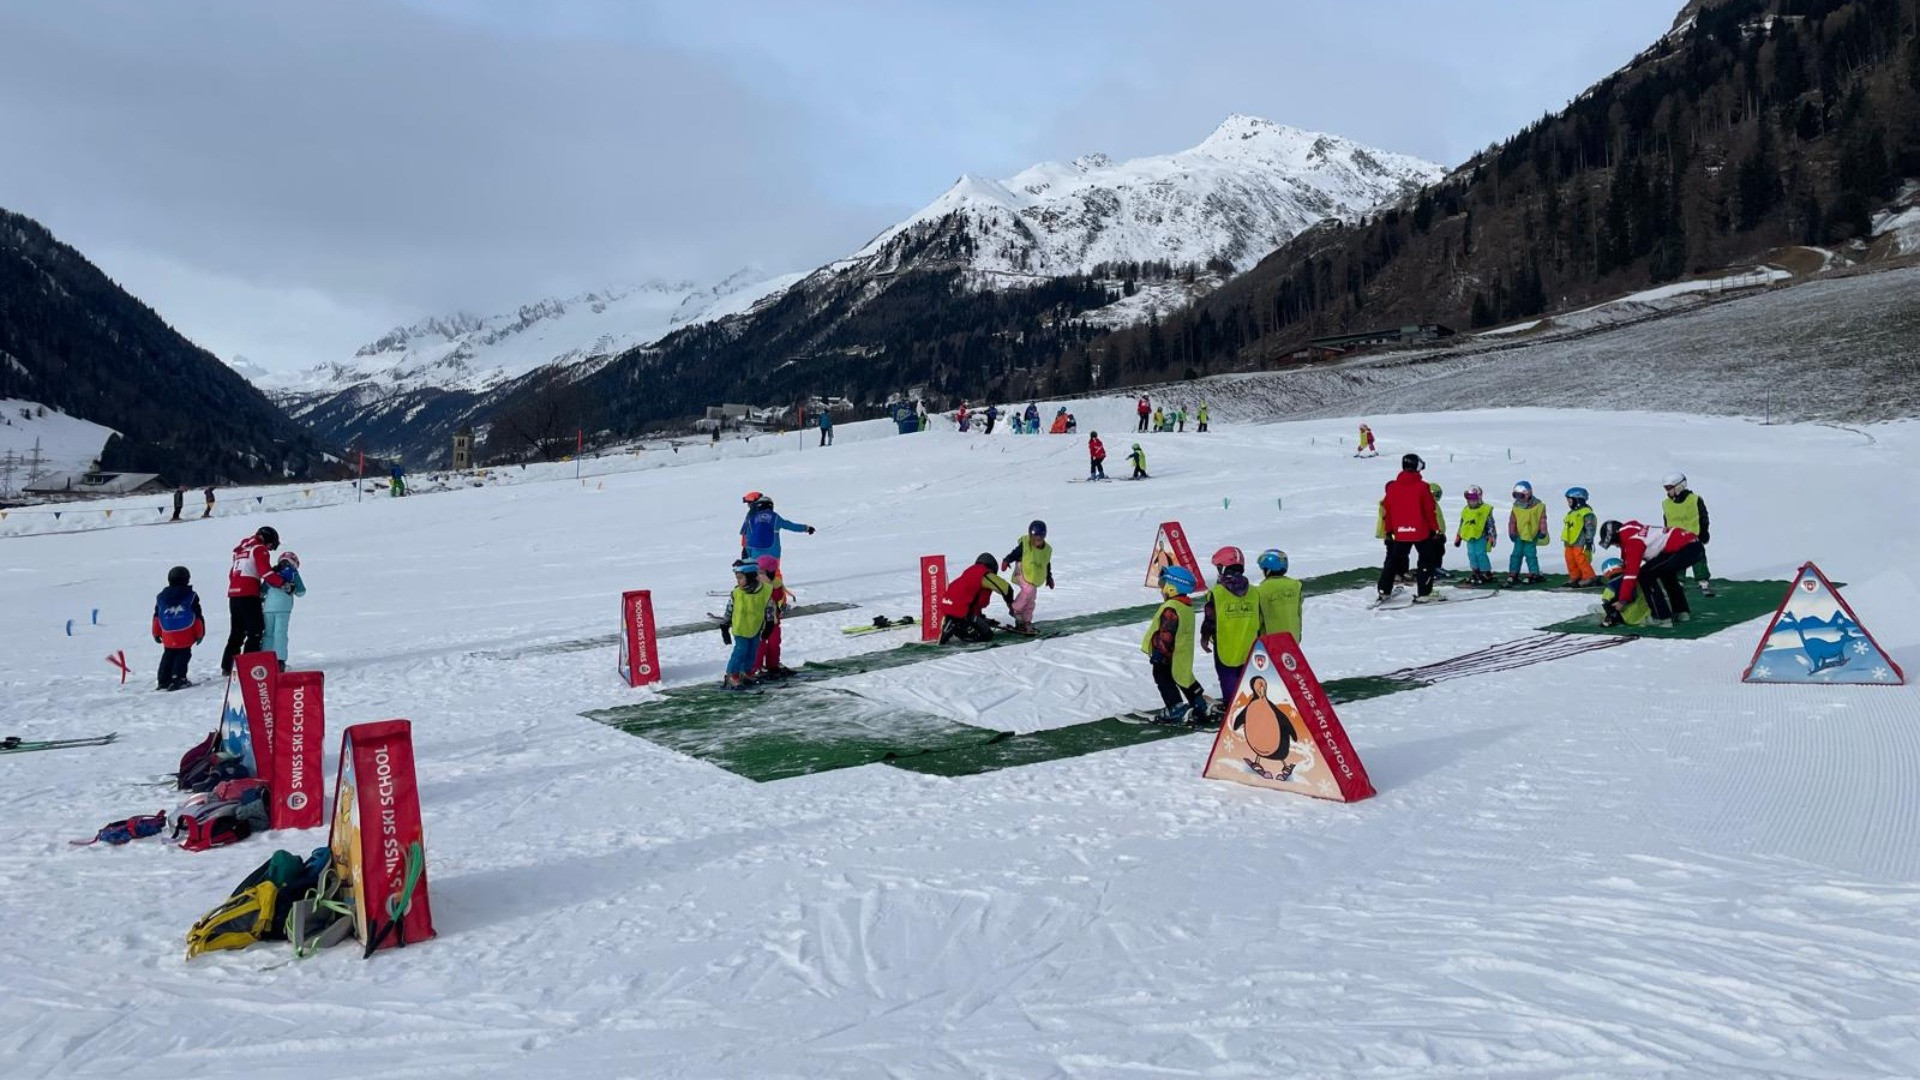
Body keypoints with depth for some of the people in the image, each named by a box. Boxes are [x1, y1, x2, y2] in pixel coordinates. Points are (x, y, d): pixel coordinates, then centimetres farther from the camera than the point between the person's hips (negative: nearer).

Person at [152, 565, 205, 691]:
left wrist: (156, 634, 22)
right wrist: (200, 633, 5)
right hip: (185, 636, -4)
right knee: (183, 656, 2)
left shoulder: (161, 597, 10)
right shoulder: (191, 596, -2)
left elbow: (157, 617, 14)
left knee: (168, 657, 16)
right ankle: (178, 679, -9)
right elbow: (198, 616, -2)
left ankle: (164, 681, 15)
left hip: (168, 636, 4)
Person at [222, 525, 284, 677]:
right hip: (248, 595, -8)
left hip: (234, 592, 8)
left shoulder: (241, 549, 23)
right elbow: (266, 572, -16)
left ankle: (227, 667, 16)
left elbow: (232, 574, 25)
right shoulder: (260, 549, -3)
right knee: (256, 631, -5)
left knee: (237, 632, 16)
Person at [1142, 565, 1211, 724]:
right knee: (1183, 677, 21)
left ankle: (1176, 709, -3)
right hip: (1182, 653, 10)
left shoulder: (1171, 609, -25)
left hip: (1168, 654, -9)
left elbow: (1166, 634, -25)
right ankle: (1200, 704, 26)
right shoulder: (1186, 606, 8)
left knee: (1162, 678, 2)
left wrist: (1158, 653, -18)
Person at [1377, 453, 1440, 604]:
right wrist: (1434, 528, 3)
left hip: (1400, 532, 3)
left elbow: (1387, 510, 5)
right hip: (1421, 531, -3)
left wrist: (1388, 531, 13)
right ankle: (1422, 592, 5)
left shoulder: (1392, 487, 1)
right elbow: (1430, 510, -7)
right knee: (1426, 560, 11)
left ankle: (1384, 591, 10)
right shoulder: (1422, 486, -10)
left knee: (1393, 561, 14)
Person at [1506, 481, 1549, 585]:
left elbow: (1542, 519, -1)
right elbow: (1512, 521, 4)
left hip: (1532, 535, -2)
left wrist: (1542, 531, -4)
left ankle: (1534, 574, 10)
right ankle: (1513, 574, 6)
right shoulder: (1516, 507, 2)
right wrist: (1512, 533, -1)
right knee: (1516, 554, 2)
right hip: (1519, 535, 2)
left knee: (1530, 554, -1)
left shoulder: (1538, 506, -4)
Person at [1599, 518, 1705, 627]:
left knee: (1645, 575, -8)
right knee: (1666, 572, 34)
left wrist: (1622, 600, -8)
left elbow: (1631, 571, -14)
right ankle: (1682, 611, 40)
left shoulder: (1632, 540, -12)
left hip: (1686, 549, -11)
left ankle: (1662, 618, -8)